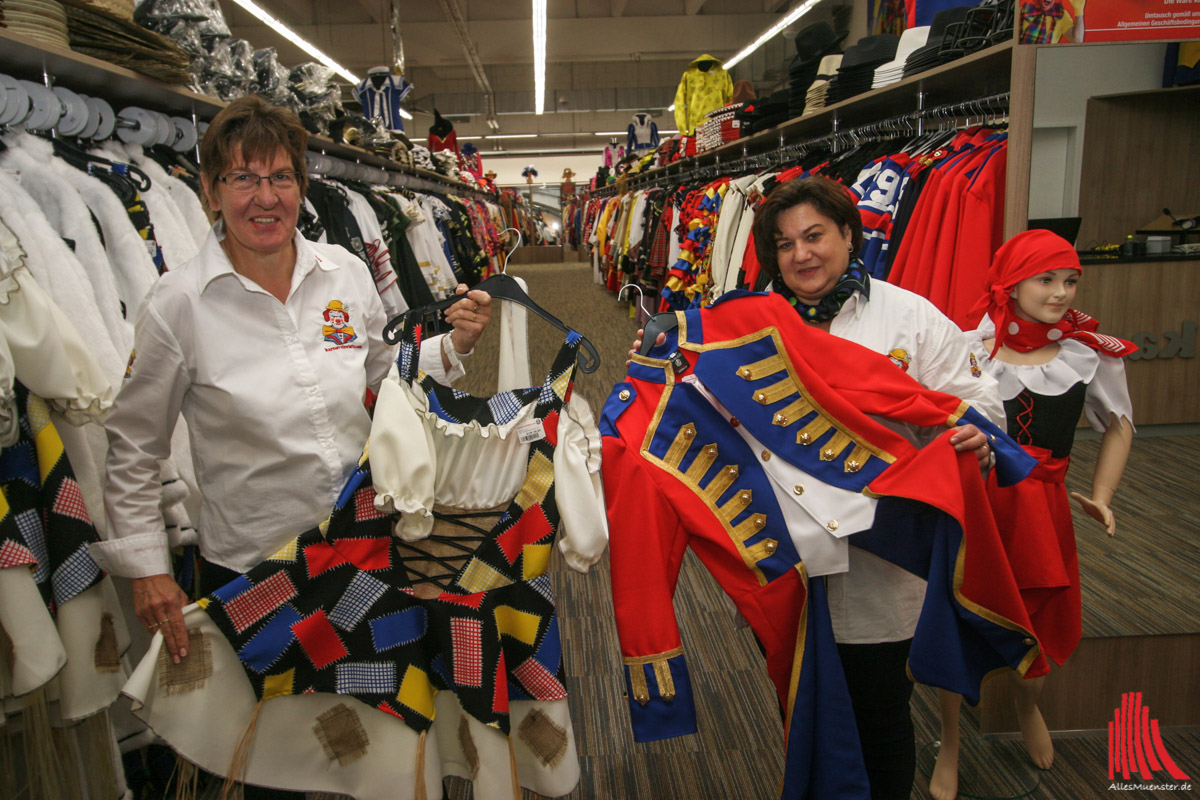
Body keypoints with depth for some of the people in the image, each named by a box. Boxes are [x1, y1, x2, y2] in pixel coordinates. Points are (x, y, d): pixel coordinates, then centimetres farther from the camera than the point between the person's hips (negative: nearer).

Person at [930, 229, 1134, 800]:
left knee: (1044, 624, 15)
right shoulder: (968, 348, -6)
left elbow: (1119, 424, 14)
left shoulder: (1092, 352, 0)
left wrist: (1101, 494, 4)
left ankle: (1028, 706, 52)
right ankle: (949, 750, 30)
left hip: (1041, 506, 2)